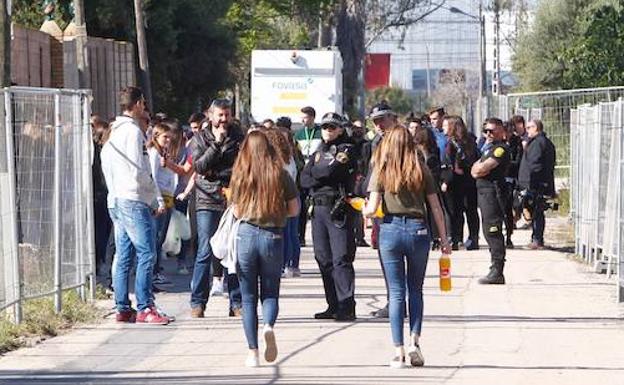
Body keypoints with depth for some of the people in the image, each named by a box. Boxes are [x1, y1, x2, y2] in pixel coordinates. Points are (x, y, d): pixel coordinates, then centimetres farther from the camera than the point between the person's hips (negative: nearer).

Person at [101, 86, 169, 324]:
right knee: (146, 254, -9)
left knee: (123, 256, 10)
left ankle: (123, 308, 11)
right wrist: (157, 199, -5)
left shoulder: (113, 133, 16)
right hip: (134, 201, -9)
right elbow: (139, 172, -16)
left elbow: (106, 168, 19)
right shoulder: (133, 132, -12)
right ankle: (145, 308, -11)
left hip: (115, 201, 10)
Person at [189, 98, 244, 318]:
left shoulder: (239, 138, 9)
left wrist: (216, 173, -6)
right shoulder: (200, 139, 7)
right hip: (207, 202, -1)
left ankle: (237, 303, 7)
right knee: (205, 252, -5)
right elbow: (199, 166, -8)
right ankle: (197, 302, 1)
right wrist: (216, 143, -13)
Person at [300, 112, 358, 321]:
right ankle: (333, 306, 13)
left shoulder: (346, 150, 0)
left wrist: (317, 174, 3)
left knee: (341, 258, -12)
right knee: (324, 259, 7)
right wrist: (331, 169, -5)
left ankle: (346, 306, -14)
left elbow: (330, 172, -14)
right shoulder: (318, 153, 20)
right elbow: (304, 179, 7)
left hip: (338, 210, -7)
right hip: (318, 209, 7)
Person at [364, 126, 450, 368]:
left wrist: (363, 210, 16)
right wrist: (444, 239, 10)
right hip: (418, 230, 1)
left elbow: (372, 208, -7)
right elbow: (436, 207, 4)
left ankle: (399, 352, 2)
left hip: (391, 230, -1)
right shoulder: (421, 171, 4)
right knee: (416, 290, 14)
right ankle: (414, 341, -2)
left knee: (396, 293, 4)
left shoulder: (381, 171, -1)